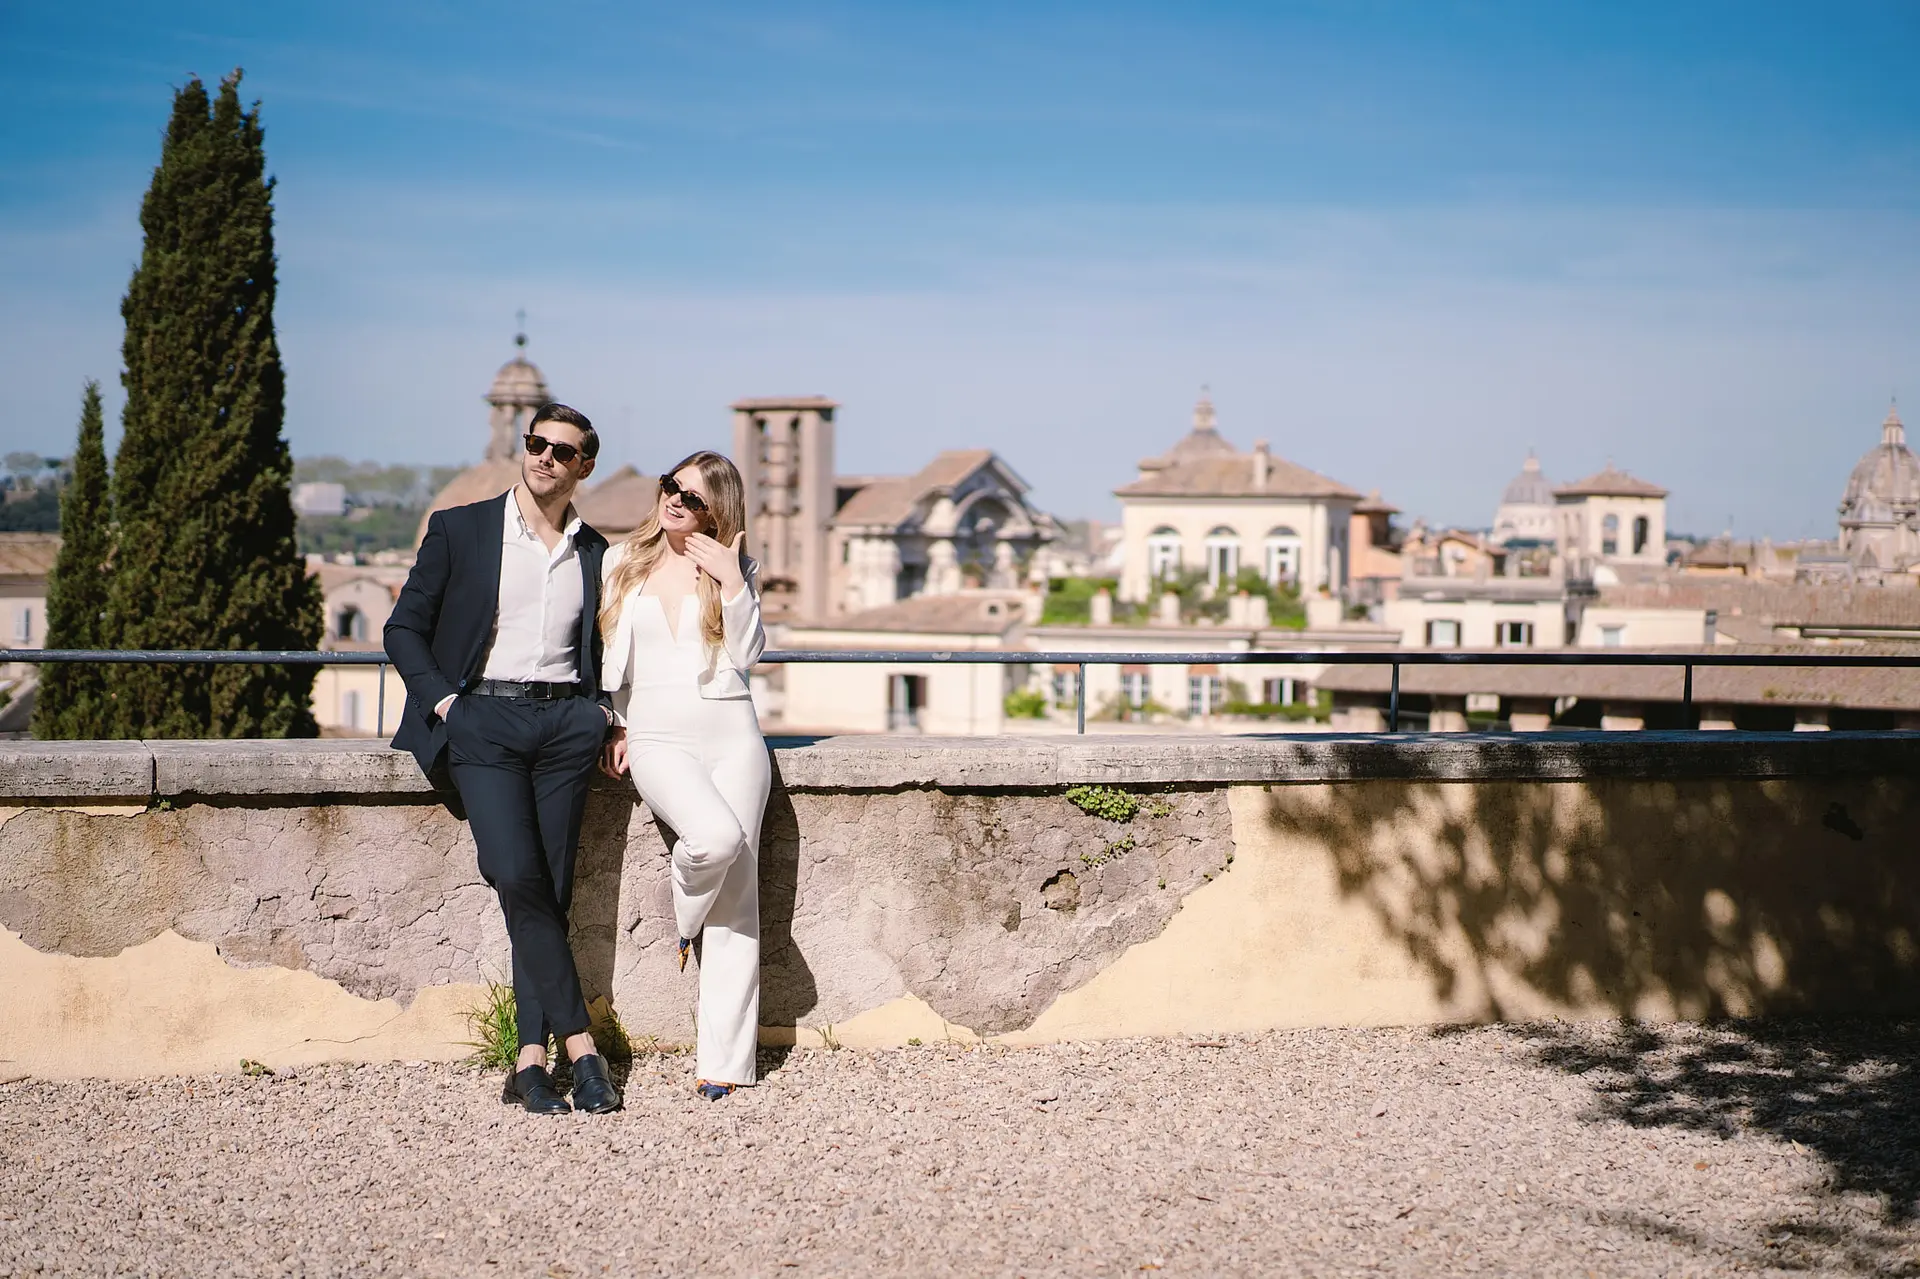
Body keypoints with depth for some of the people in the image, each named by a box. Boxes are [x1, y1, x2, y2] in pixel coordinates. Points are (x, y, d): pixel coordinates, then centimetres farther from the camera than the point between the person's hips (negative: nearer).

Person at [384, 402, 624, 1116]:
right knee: (516, 876, -20)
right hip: (482, 718, -2)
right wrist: (443, 701, -5)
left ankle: (530, 1062, -6)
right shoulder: (459, 530, 8)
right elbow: (404, 629, 8)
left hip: (566, 722, 3)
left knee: (551, 888, -6)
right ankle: (580, 1044, -15)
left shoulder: (595, 555, 16)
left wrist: (603, 711, 8)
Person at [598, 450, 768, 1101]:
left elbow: (746, 655, 0)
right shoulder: (622, 563, 11)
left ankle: (721, 1061, -3)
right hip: (656, 737, -1)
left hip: (732, 736, 1)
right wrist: (611, 726, 7)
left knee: (737, 897, -5)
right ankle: (682, 917, 4)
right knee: (717, 836, -31)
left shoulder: (732, 570, 10)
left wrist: (733, 583, -9)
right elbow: (605, 655, 16)